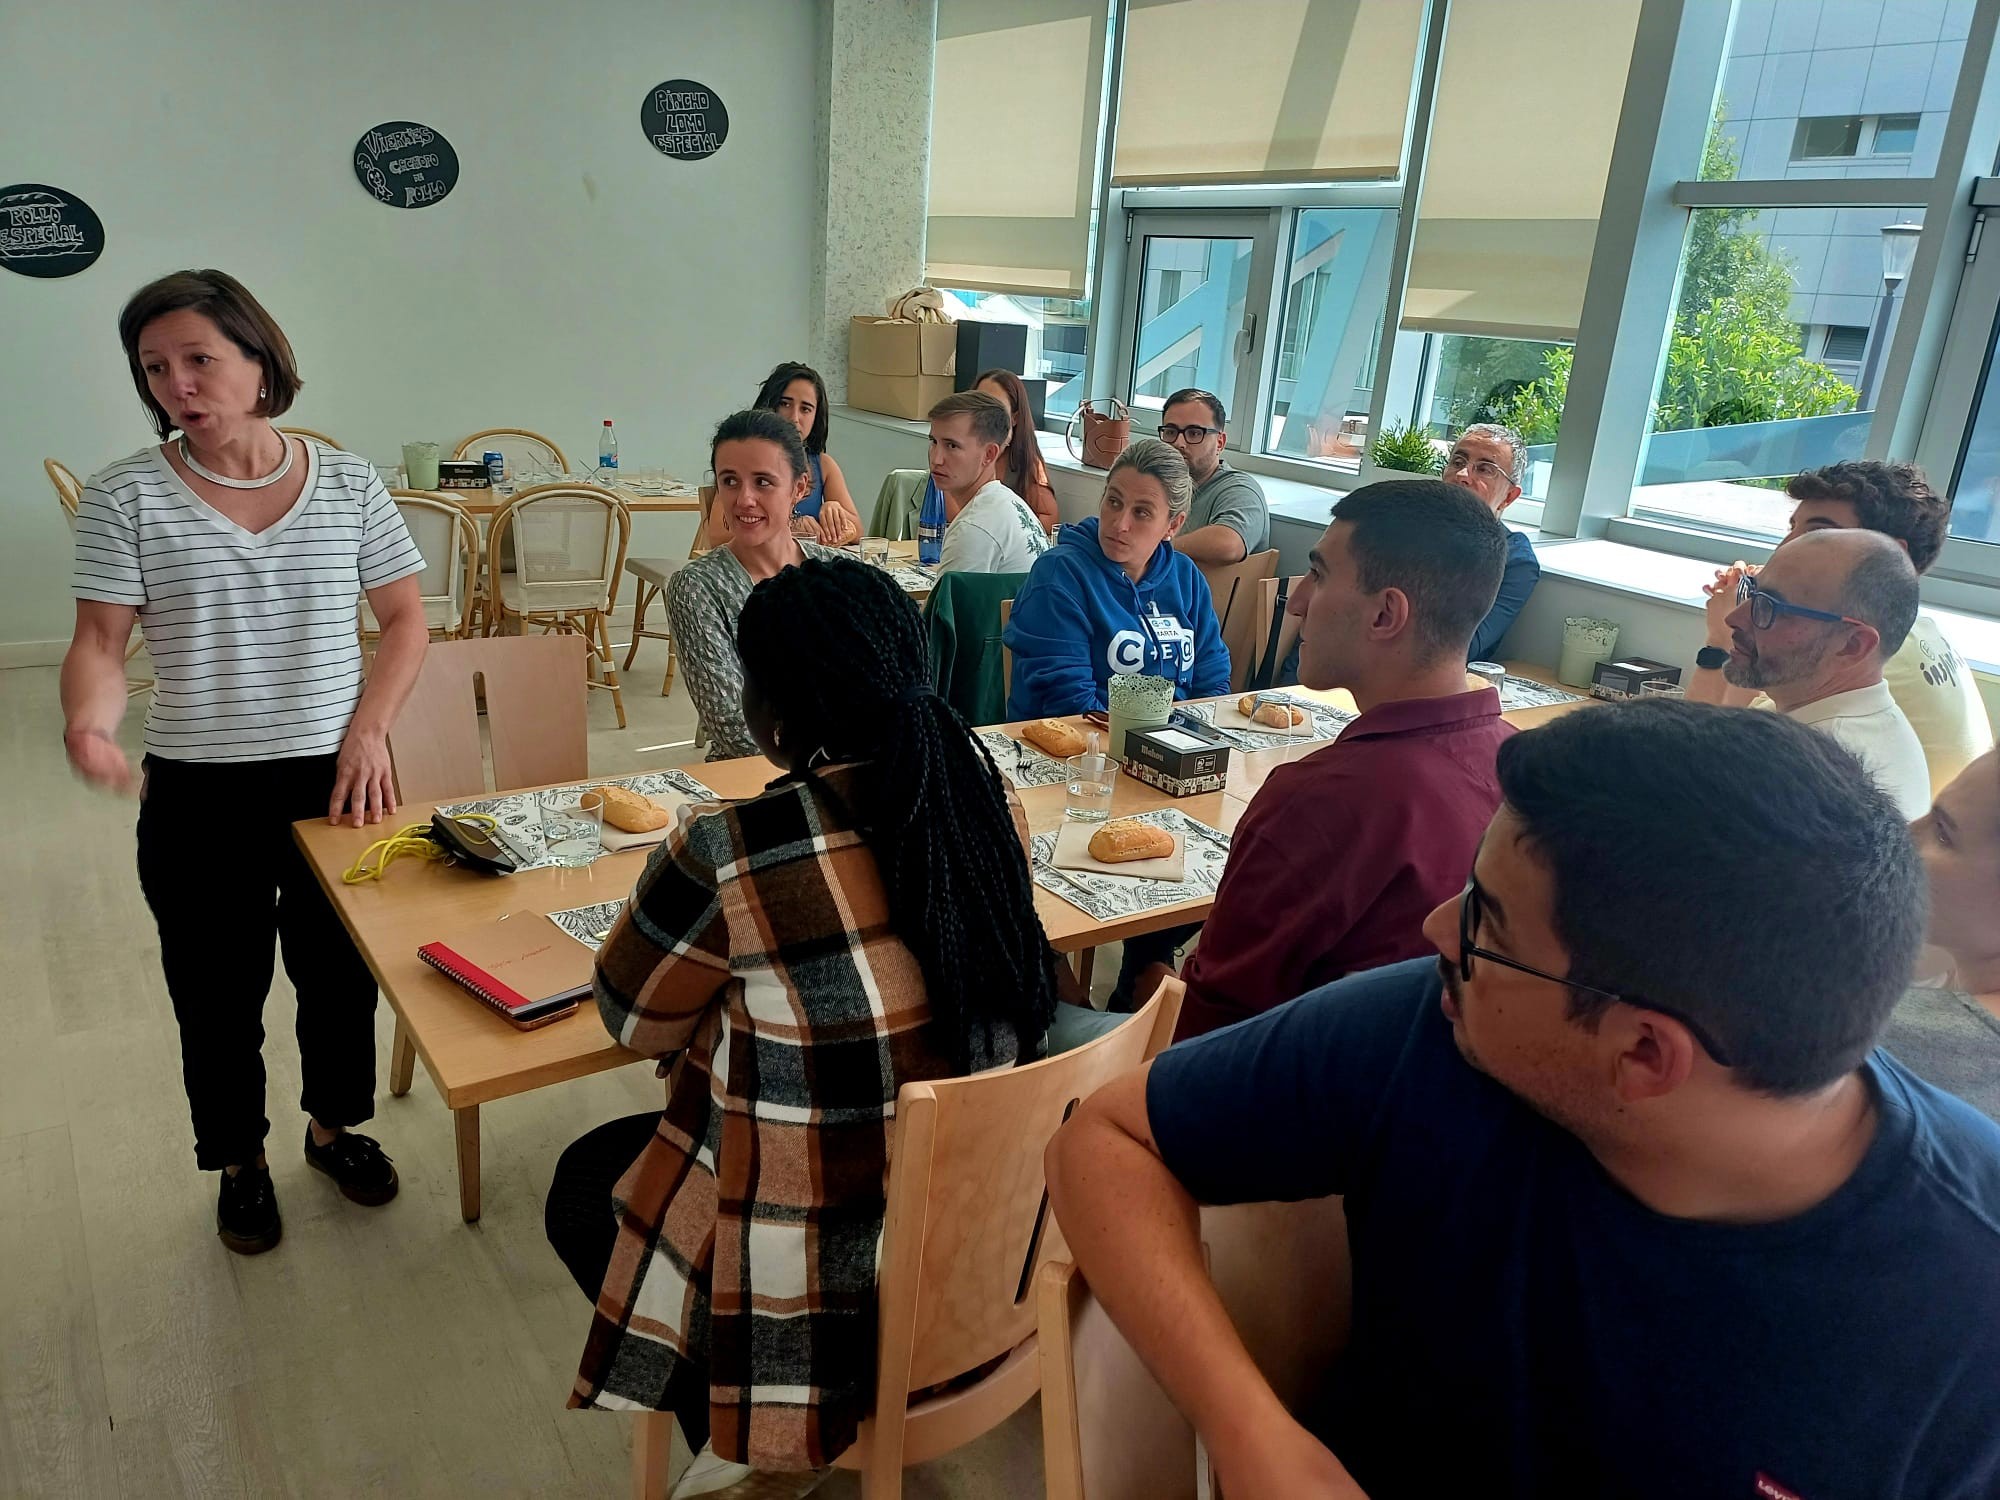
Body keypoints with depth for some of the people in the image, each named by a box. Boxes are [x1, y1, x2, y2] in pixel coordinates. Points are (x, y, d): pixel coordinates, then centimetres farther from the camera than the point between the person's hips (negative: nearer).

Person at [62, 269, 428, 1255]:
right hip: (199, 801, -1)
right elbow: (99, 642, -7)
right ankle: (240, 1162, 38)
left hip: (339, 783, 1)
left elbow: (406, 620, 3)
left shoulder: (348, 483, -2)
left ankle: (335, 1126, 43)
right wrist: (89, 720, -29)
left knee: (341, 974, 17)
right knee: (219, 996, 14)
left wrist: (367, 732, -8)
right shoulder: (126, 497, -6)